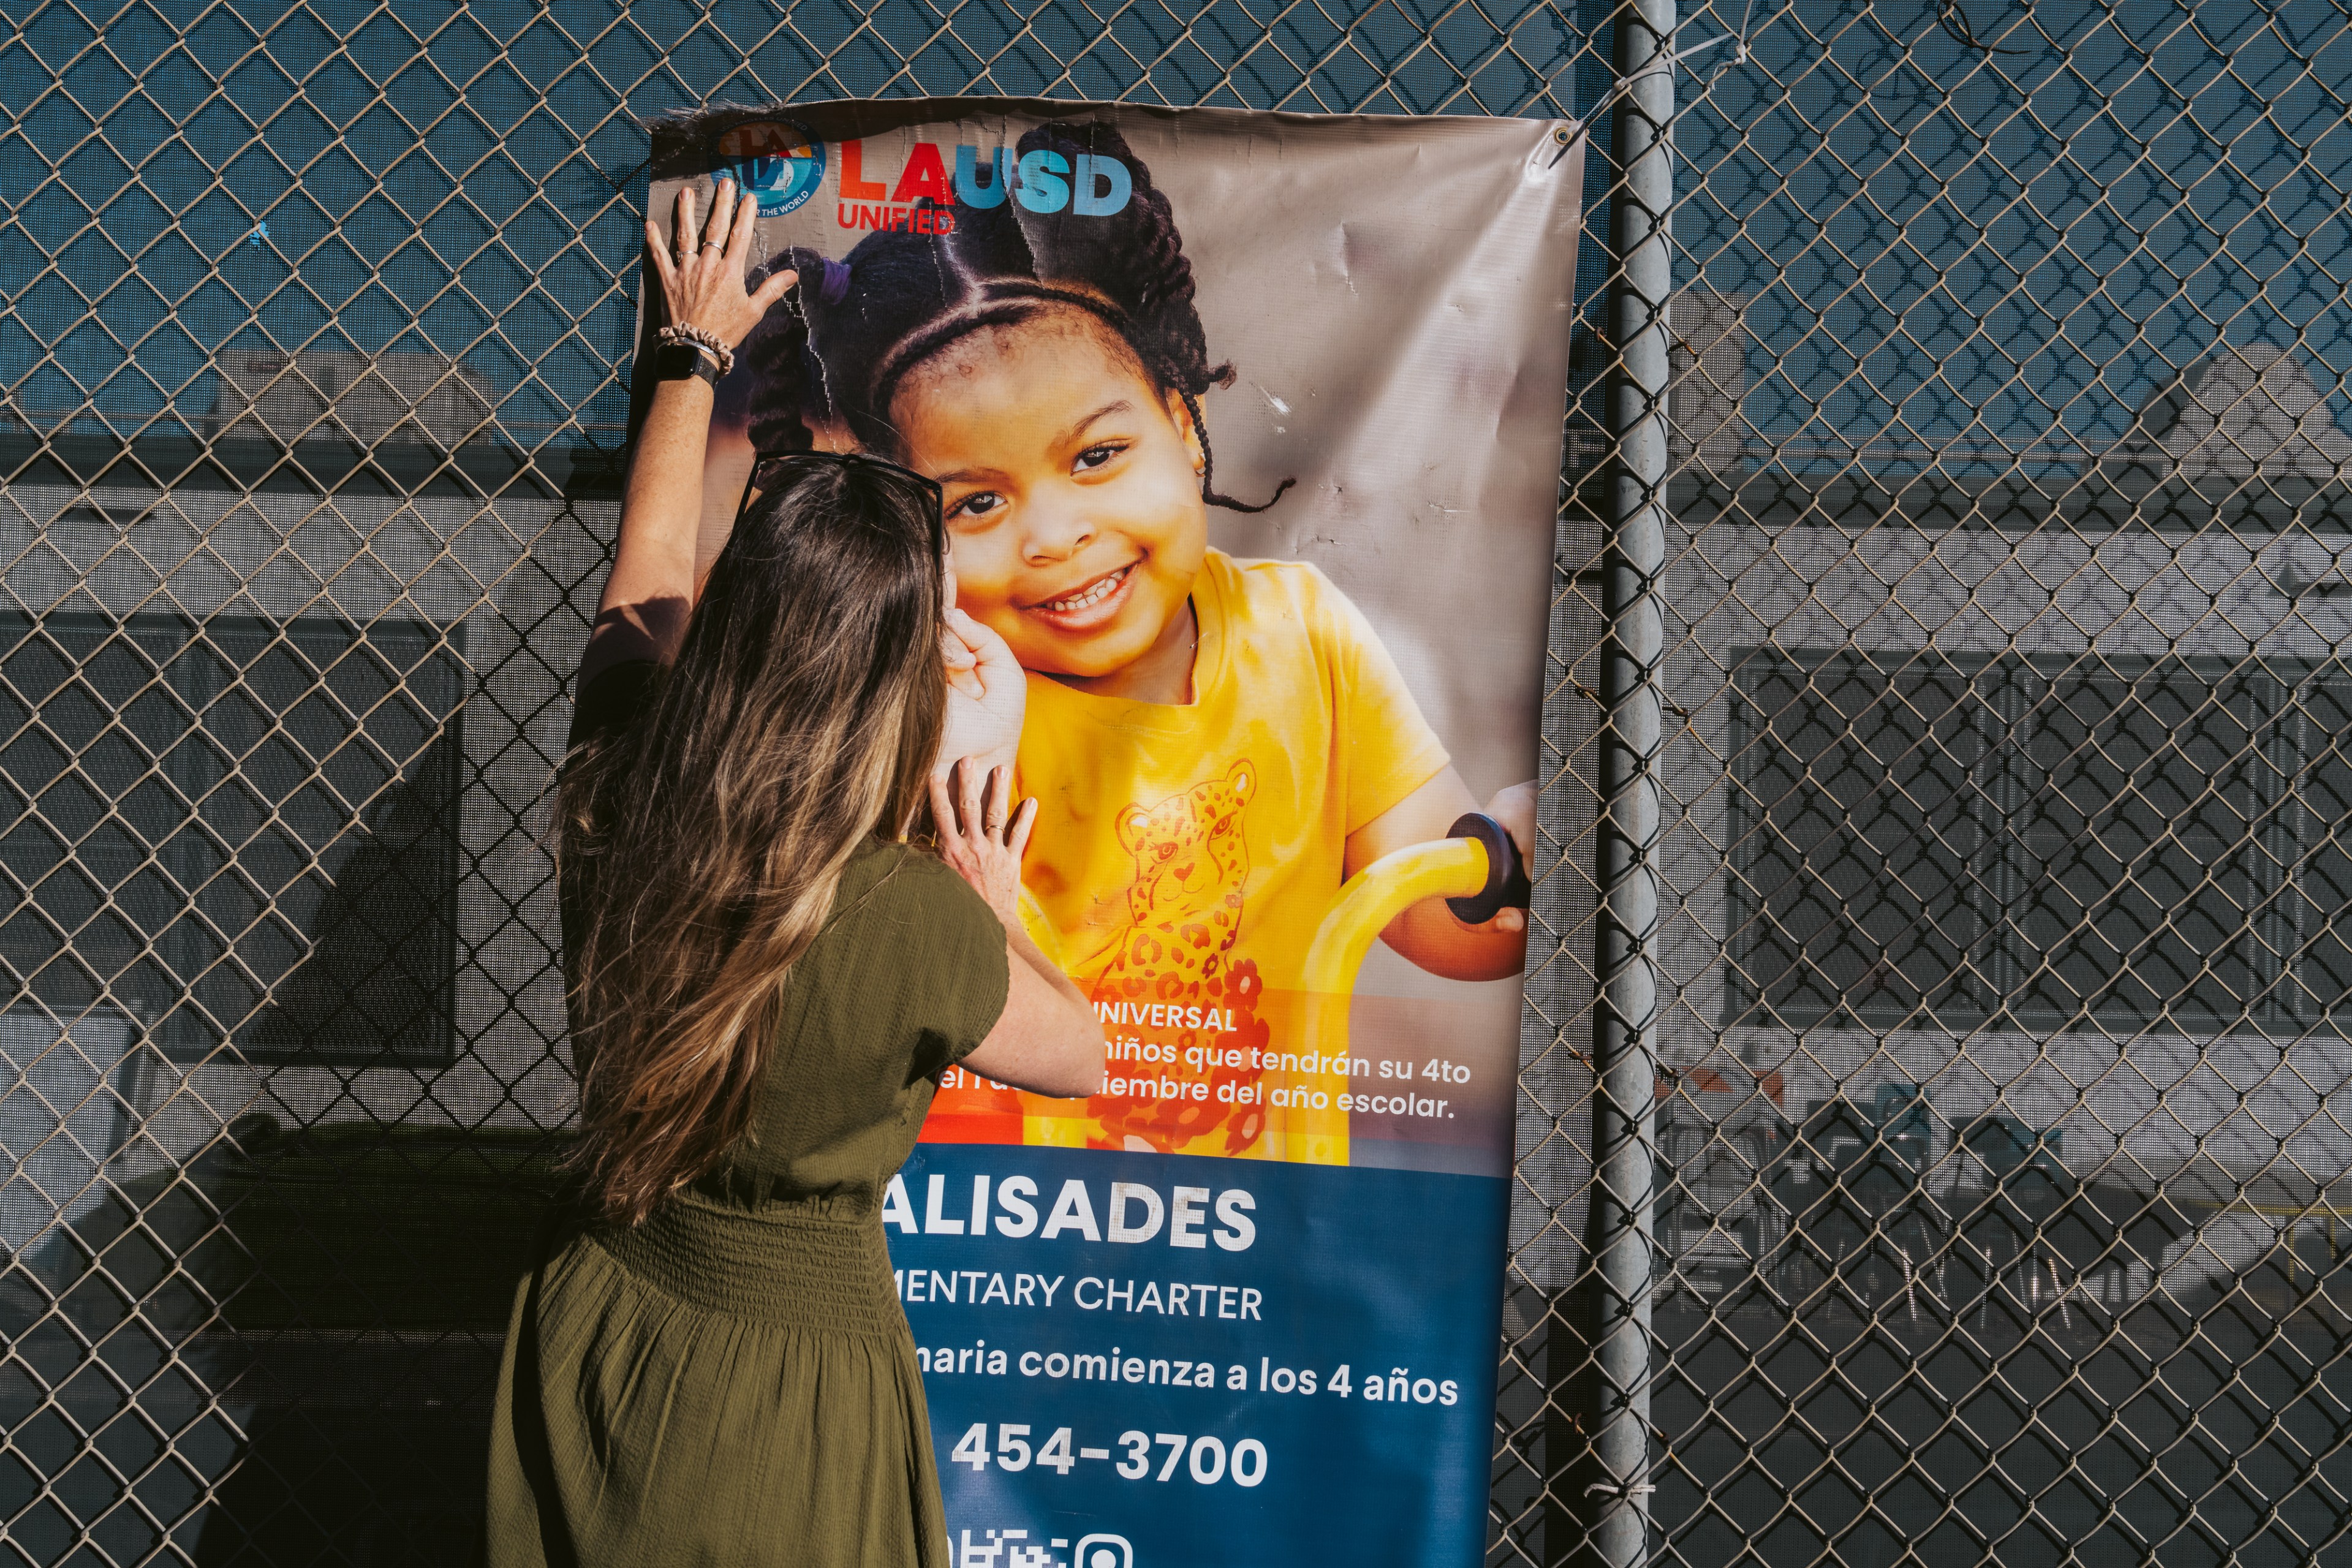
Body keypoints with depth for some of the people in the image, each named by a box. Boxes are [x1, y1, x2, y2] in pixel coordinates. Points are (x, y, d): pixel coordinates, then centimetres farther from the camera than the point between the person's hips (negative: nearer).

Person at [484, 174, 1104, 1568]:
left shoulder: (618, 798, -15)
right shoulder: (910, 921, -29)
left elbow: (652, 561, 7)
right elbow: (1083, 1056, -7)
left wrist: (697, 351, 20)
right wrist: (994, 919, 7)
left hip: (595, 1343, 6)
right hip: (787, 1387, -5)